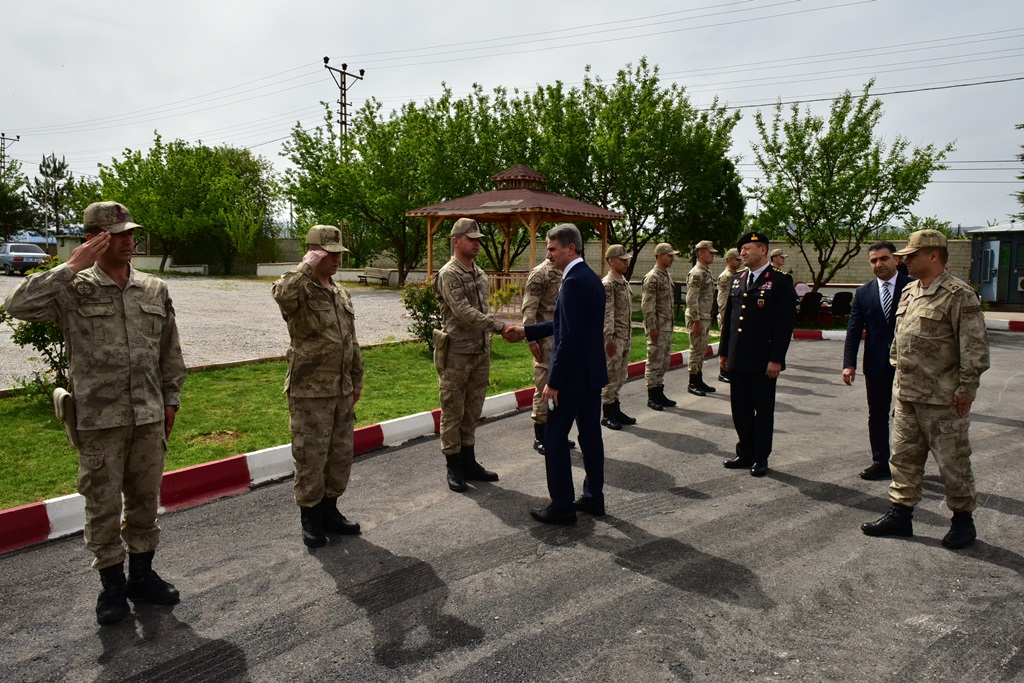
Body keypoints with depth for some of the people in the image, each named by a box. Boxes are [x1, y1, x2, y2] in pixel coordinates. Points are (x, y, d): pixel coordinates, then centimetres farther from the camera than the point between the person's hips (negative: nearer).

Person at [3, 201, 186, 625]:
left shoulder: (155, 290, 6)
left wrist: (171, 399, 11)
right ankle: (112, 586, 24)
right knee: (103, 506, 8)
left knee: (145, 500, 14)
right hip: (99, 421, -3)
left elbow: (170, 351, 12)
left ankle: (142, 575, 30)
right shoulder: (72, 290, -4)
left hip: (150, 416, 3)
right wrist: (72, 267, -21)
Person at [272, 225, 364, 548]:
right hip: (310, 392, -7)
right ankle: (310, 517, 19)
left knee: (341, 453, 15)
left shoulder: (342, 294, 13)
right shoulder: (300, 291, -10)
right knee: (311, 457, 2)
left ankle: (329, 509, 31)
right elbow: (281, 293, -38)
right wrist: (307, 266, -28)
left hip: (342, 391, 7)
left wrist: (357, 379, 20)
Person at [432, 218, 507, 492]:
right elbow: (464, 312, -21)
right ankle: (454, 467, 12)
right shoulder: (448, 275, -12)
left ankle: (468, 461, 24)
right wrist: (500, 326, -24)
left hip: (481, 353, 7)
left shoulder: (480, 274, 13)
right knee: (453, 412, 3)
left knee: (472, 412, 14)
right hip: (457, 354, -7)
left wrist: (487, 345, 15)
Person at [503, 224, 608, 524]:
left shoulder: (574, 282, -19)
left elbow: (569, 337, -24)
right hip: (593, 373, 10)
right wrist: (526, 331, 19)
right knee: (590, 435, 15)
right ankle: (594, 498, 25)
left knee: (554, 437, -1)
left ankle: (562, 506, 6)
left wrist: (554, 382, -20)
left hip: (574, 375, -10)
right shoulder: (591, 278, 12)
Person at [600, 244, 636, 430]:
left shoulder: (624, 282, 13)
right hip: (614, 338, -9)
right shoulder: (607, 284, -14)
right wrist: (609, 339, -23)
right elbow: (606, 314, -20)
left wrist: (629, 338, 18)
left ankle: (615, 410, 25)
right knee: (611, 376, -1)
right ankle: (607, 415, 8)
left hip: (625, 338, 9)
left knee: (620, 376, 14)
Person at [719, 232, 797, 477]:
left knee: (763, 410, 6)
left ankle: (761, 458, 18)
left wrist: (776, 359, -16)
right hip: (737, 360, 6)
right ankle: (745, 454, 25)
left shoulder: (780, 281, -7)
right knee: (740, 409, 12)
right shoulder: (737, 280, 13)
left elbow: (786, 323, -11)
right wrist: (723, 352, 13)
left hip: (763, 362, -6)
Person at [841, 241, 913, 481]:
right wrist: (849, 363, -6)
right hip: (876, 365, 3)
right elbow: (853, 331, 3)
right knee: (877, 415, 9)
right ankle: (881, 463, 19)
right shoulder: (863, 293, 5)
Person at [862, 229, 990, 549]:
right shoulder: (909, 292, 12)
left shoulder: (958, 295, -13)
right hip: (907, 394, 8)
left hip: (943, 399, -8)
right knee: (904, 456, 13)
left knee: (952, 462, 5)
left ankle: (963, 519, 23)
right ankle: (900, 513, 24)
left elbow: (975, 346, -16)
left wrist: (966, 388, -16)